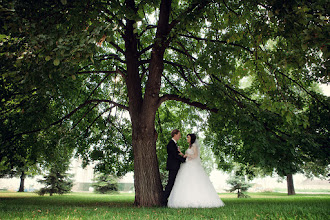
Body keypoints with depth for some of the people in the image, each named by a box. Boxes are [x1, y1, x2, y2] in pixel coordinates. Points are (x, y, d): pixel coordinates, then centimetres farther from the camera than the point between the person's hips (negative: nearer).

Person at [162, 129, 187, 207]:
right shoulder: (171, 144, -13)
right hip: (172, 167, -10)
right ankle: (164, 201, -3)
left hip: (175, 167, 10)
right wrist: (184, 159, -12)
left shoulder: (174, 143, 19)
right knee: (170, 183, -8)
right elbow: (175, 155, -18)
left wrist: (182, 155, 0)